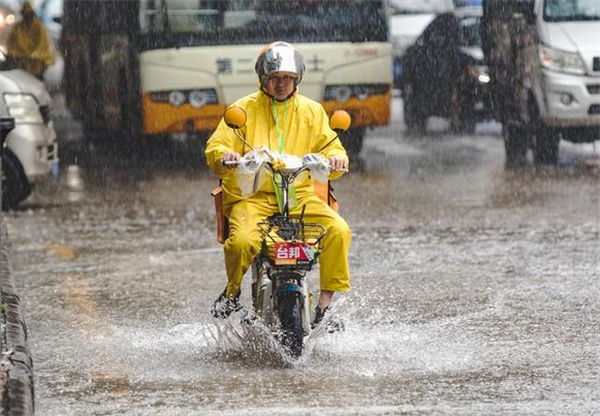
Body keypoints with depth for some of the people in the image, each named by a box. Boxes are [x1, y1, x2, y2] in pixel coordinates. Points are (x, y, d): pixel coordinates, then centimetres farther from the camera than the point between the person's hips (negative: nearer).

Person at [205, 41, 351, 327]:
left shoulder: (311, 111, 13)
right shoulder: (244, 109, 6)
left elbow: (329, 147, 9)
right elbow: (215, 146, -1)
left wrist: (336, 159, -16)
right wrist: (225, 157, -25)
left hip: (299, 194, 2)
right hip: (251, 197, -2)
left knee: (339, 230, -24)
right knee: (242, 242, -33)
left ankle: (326, 302, -14)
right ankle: (233, 288, -1)